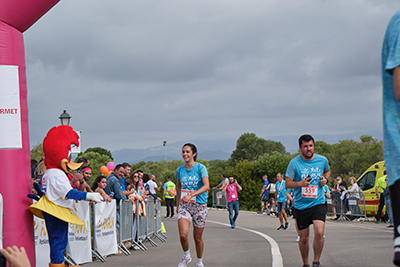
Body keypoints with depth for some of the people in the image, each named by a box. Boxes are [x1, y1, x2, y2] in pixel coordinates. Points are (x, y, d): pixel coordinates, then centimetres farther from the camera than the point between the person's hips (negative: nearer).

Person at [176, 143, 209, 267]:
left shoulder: (200, 168, -9)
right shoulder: (179, 170, 3)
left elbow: (206, 186, -21)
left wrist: (191, 195, -33)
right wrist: (178, 203, 21)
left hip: (199, 205, -2)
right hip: (184, 205, 2)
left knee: (197, 238, 5)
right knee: (183, 234, -17)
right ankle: (186, 256, 10)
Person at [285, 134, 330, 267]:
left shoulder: (322, 160, 1)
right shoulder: (294, 163, -6)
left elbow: (327, 171, 24)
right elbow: (288, 183, -2)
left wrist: (325, 179, 2)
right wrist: (300, 183, -22)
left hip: (318, 203, 0)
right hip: (301, 205, 0)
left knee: (319, 233, -19)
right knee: (304, 237, 8)